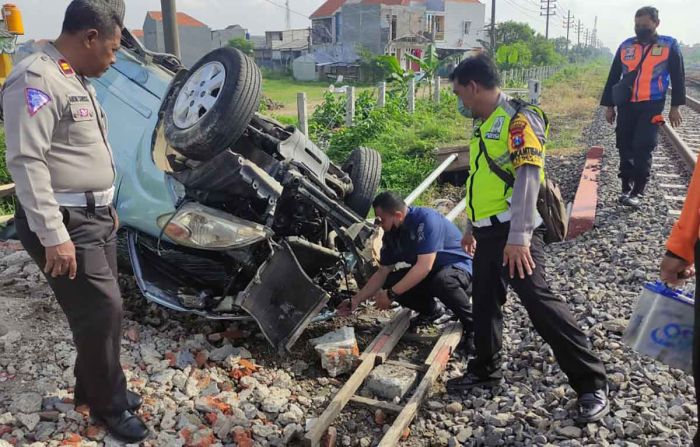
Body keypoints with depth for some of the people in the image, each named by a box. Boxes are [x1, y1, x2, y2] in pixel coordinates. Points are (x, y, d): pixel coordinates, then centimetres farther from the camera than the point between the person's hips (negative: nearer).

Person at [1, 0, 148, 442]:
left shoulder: (78, 81, 15)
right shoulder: (36, 79, -17)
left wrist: (106, 207, 25)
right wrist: (53, 235, -27)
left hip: (96, 217, 10)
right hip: (64, 223, -10)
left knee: (103, 310, 16)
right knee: (102, 311, -4)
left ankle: (93, 386, 34)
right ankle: (110, 403, 16)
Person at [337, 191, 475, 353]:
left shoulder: (426, 219, -27)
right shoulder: (391, 235, -2)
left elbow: (424, 267, -33)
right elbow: (382, 273, 5)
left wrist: (391, 294, -29)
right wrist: (355, 300, -1)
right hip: (429, 273, 8)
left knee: (442, 281, -40)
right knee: (390, 282, -13)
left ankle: (471, 325, -14)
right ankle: (430, 309, 13)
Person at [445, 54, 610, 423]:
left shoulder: (518, 118, -12)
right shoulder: (483, 123, 17)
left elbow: (528, 177, -20)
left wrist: (519, 237, -26)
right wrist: (472, 226, 27)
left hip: (513, 232, -9)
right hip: (489, 231, 9)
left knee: (539, 301, -11)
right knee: (484, 301, 15)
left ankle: (591, 385, -1)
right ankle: (485, 370, 32)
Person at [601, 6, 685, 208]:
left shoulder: (669, 45, 2)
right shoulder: (625, 46, 9)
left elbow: (678, 77, 3)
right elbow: (613, 77, 12)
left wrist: (675, 107, -2)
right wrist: (609, 105, 9)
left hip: (652, 106, -3)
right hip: (626, 105, 3)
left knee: (642, 149, -9)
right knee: (625, 148, 5)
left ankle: (637, 192, -3)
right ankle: (626, 188, 16)